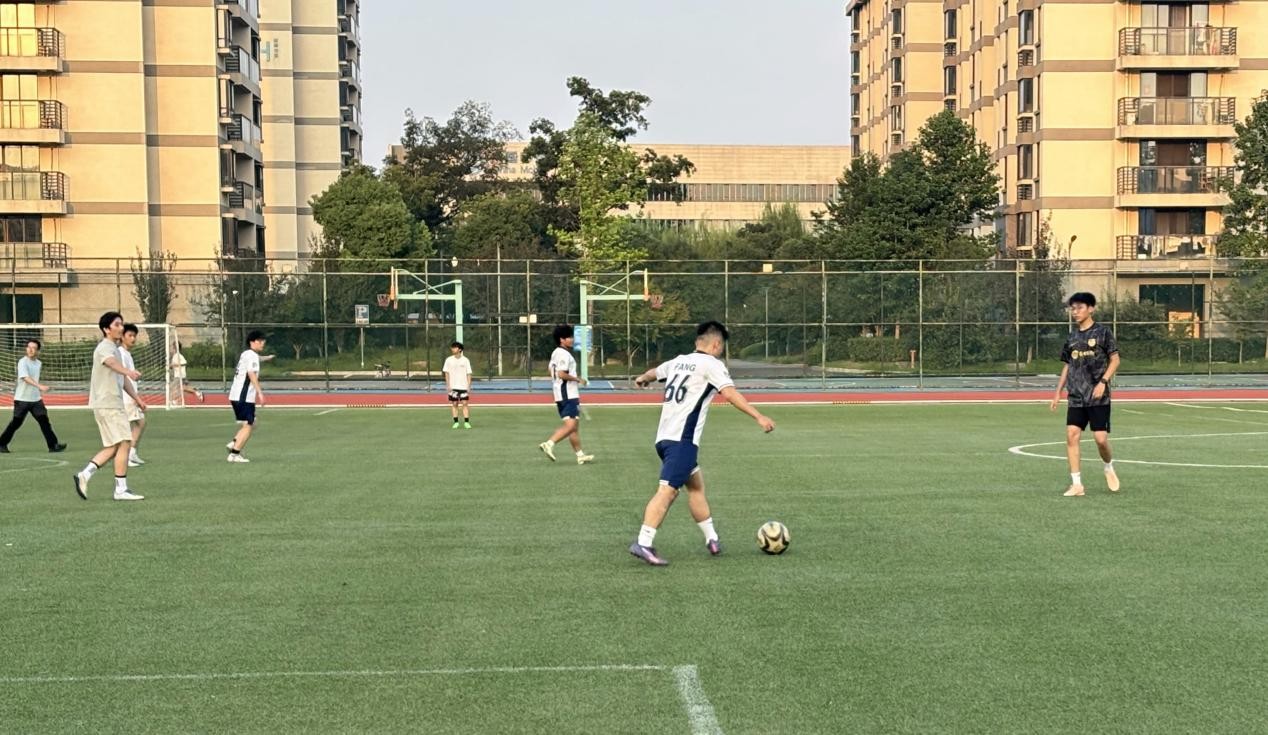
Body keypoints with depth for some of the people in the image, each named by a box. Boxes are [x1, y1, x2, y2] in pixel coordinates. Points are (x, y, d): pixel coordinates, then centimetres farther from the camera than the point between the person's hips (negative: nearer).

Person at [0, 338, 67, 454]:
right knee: (16, 423, 2)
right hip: (22, 399, -5)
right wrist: (40, 386, -42)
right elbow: (26, 378, -29)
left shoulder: (38, 363, 9)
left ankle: (53, 445, -4)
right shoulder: (22, 362, -14)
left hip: (36, 399, 5)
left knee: (44, 421, -3)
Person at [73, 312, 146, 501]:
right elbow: (112, 363, -37)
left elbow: (122, 378, 29)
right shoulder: (105, 347, -12)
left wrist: (136, 397, 27)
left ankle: (84, 475, 11)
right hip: (107, 405, -10)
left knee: (114, 447, 10)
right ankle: (121, 489, -7)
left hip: (113, 404, 10)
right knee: (124, 443, -10)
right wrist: (128, 371, -57)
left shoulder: (114, 348, 19)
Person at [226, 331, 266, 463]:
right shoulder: (252, 355, -10)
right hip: (244, 397, -10)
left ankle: (234, 443, 6)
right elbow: (252, 374, -23)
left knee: (249, 424, 18)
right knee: (247, 426, -5)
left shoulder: (245, 354, 20)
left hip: (236, 396, 10)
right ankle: (235, 454, -7)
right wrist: (260, 392, -28)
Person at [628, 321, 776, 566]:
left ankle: (711, 539, 25)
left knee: (696, 484, 19)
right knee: (668, 490, -15)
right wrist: (759, 417, -23)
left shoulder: (678, 361, 18)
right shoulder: (711, 364, -3)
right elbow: (729, 393, -18)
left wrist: (642, 379, 62)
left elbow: (655, 372, 40)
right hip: (682, 440, -9)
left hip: (664, 437, 9)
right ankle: (643, 543, -23)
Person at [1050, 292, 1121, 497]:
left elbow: (1115, 360, -3)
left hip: (1098, 397, -4)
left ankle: (1109, 468, 25)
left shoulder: (1102, 332, -3)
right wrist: (1058, 393, 14)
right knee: (1071, 434, -8)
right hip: (1075, 397, 4)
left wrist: (1103, 381, -17)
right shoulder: (1072, 336, 11)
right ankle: (1076, 484, -3)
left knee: (1100, 438, -7)